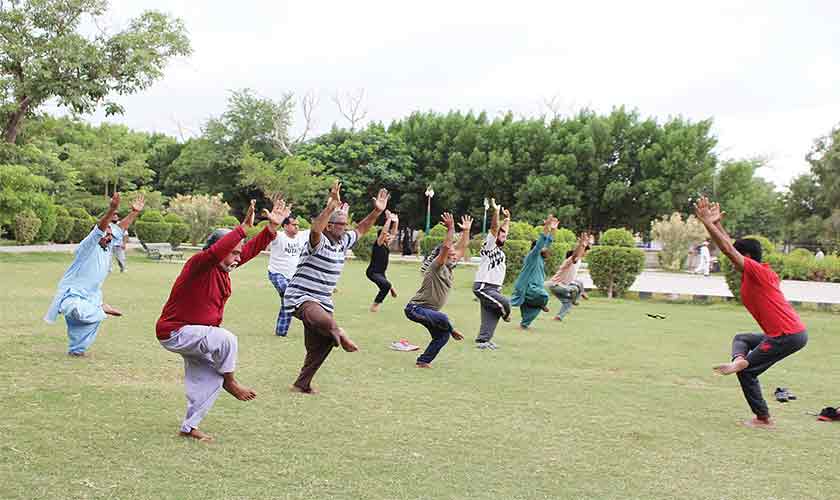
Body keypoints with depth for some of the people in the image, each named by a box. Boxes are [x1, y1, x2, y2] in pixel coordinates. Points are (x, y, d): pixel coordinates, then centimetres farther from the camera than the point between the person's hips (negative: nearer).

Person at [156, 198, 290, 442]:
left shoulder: (224, 267, 3)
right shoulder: (198, 264, -22)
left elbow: (252, 248, 6)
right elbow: (214, 252, -45)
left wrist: (273, 226, -4)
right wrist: (244, 227, -45)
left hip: (194, 333, 10)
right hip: (174, 332, -10)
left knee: (210, 378, 8)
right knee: (227, 340, -27)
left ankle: (189, 426, 19)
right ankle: (230, 381, -2)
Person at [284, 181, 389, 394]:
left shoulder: (343, 242, 9)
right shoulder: (318, 242, -16)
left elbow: (361, 229, 23)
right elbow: (315, 229, -39)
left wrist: (376, 212, 10)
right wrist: (331, 206, -48)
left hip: (323, 302, 8)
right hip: (300, 298, -8)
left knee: (320, 346, 6)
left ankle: (302, 384, 17)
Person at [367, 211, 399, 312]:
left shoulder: (386, 245, 9)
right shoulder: (378, 244, -11)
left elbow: (394, 233, 13)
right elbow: (384, 231, -23)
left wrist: (396, 221, 2)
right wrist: (389, 219, -22)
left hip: (381, 272, 9)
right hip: (372, 272, -9)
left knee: (385, 288, 16)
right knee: (386, 285, -27)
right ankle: (376, 303, -13)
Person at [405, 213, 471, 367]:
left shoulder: (449, 268, 9)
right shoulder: (436, 266, -15)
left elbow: (462, 248, 13)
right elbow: (446, 247, -31)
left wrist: (466, 231, 9)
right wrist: (451, 229, -35)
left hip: (429, 310, 9)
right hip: (415, 308, -9)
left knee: (442, 336, 7)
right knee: (443, 319, -33)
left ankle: (423, 361, 14)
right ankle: (452, 331, 1)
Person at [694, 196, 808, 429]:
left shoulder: (757, 271, -11)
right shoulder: (760, 274, 15)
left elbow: (728, 249, -18)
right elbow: (731, 247, 21)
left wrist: (708, 223, -15)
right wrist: (716, 224, 20)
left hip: (787, 336, -10)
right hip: (794, 332, 10)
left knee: (747, 372, 4)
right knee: (741, 338, 27)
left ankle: (763, 419, 9)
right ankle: (739, 360, -1)